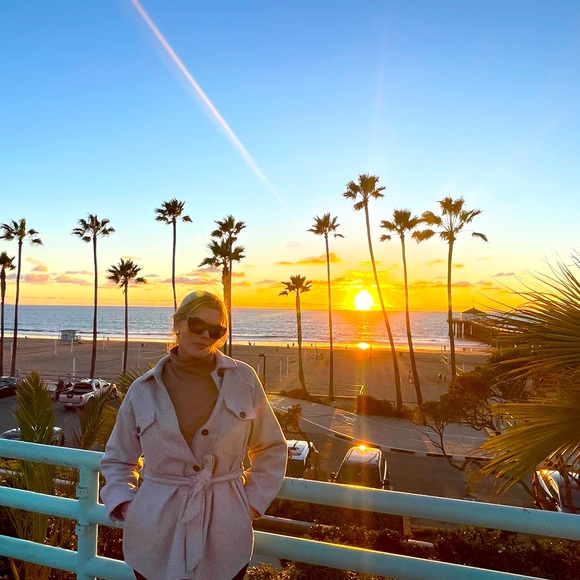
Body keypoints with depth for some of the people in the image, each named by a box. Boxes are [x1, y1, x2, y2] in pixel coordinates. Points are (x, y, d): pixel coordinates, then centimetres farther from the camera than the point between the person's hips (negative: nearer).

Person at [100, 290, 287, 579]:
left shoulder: (243, 379, -7)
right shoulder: (143, 389, -5)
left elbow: (271, 449, 4)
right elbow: (118, 459, 9)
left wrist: (253, 502, 0)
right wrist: (126, 507, -3)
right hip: (156, 533, 1)